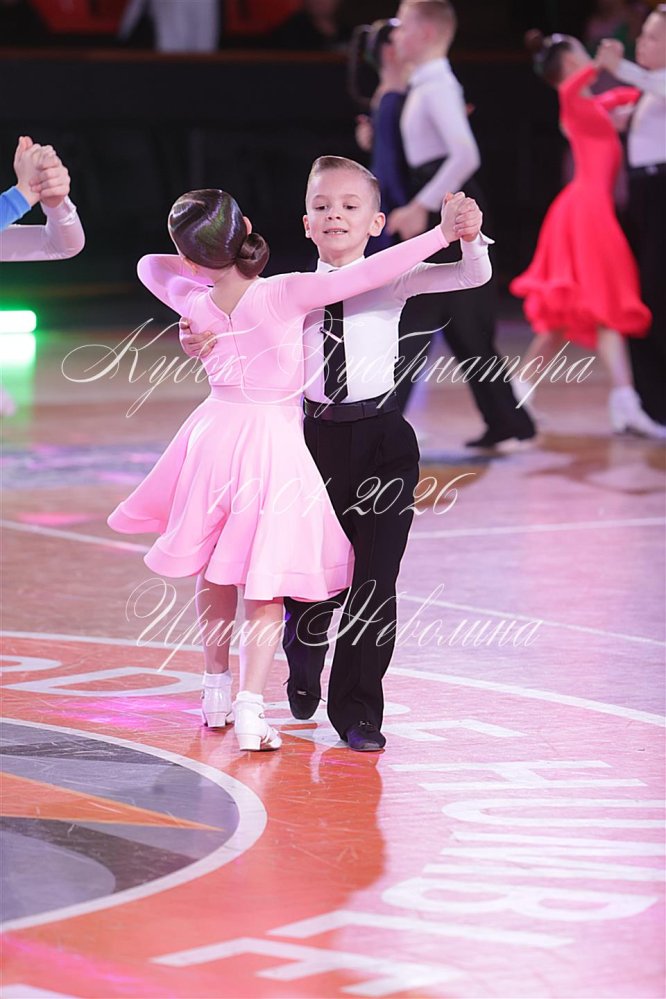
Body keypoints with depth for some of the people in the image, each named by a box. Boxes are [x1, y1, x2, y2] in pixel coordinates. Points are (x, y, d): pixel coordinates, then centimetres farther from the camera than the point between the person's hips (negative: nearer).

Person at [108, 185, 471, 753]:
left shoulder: (194, 303, -6)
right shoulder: (286, 295, -20)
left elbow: (150, 265, 16)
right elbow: (369, 275, -25)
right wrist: (441, 234, -24)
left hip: (216, 438, 4)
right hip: (275, 445, -4)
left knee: (214, 574, 22)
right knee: (267, 586, 2)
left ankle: (217, 688, 33)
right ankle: (250, 708, -8)